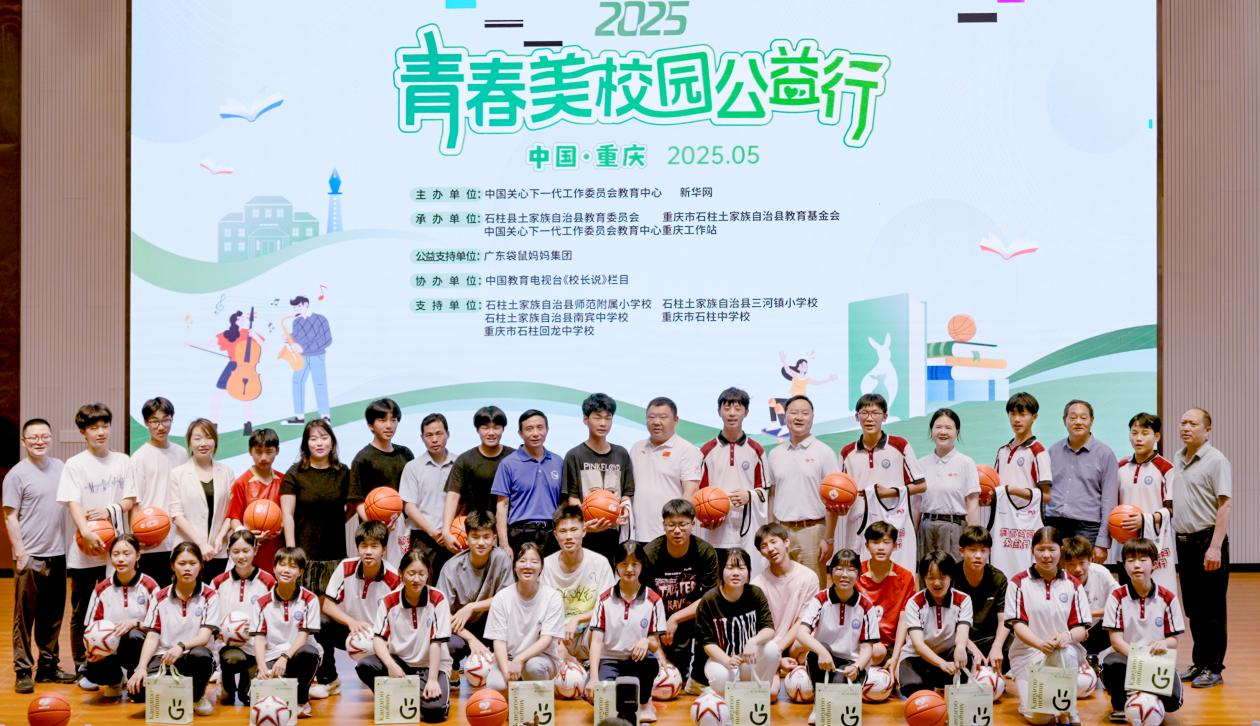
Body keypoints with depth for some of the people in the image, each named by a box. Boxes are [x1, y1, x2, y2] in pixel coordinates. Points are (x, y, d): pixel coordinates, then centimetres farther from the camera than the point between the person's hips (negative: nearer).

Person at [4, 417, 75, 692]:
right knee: (25, 615, 0)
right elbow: (10, 517, -7)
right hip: (30, 556, -5)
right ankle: (23, 671, 6)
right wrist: (20, 552, -11)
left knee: (53, 614, 12)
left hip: (57, 554, 5)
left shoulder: (60, 467, 9)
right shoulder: (17, 474, -6)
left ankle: (49, 665, 22)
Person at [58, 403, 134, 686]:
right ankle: (83, 669, 12)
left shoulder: (122, 461, 9)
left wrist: (111, 510, -13)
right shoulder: (74, 465, -2)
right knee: (82, 612, 5)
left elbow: (130, 500, 8)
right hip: (84, 552, -3)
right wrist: (87, 533, -27)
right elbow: (73, 503, -12)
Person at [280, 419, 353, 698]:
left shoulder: (343, 473, 9)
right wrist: (291, 549, -8)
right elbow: (287, 514, -2)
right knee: (308, 614, -5)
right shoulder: (295, 474, 2)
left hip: (334, 553, 2)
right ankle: (329, 676, 4)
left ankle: (326, 676, 4)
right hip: (305, 553, -2)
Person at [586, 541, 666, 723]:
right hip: (610, 660, 0)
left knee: (649, 661, -36)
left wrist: (647, 642, -26)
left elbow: (655, 645, 0)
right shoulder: (605, 599, 1)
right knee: (593, 692, -32)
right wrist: (594, 677, -19)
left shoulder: (653, 600, -1)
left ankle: (644, 704, -5)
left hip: (637, 662, 0)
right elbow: (596, 641, -5)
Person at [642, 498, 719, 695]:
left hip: (692, 618, 1)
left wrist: (675, 619, -19)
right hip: (660, 623, -1)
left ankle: (698, 680, -8)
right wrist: (658, 653, -15)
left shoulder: (705, 552, -9)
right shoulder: (650, 554, -14)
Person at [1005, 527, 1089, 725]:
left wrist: (1068, 636, -24)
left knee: (1066, 652, -39)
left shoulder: (1073, 585, 6)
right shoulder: (1019, 582, 0)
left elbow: (1081, 627, 2)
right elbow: (1018, 624, -7)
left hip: (1064, 653, 2)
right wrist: (1040, 644, -27)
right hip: (1028, 653, -2)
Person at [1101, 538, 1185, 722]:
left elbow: (1173, 639, 2)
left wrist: (1164, 644, -23)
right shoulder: (1117, 597, -2)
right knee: (1112, 664, -37)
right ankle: (1119, 705, -2)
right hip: (1125, 655, 0)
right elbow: (1116, 639, -7)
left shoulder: (1168, 598, 0)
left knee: (1172, 700, -26)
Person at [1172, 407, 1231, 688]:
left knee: (1212, 609, 0)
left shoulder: (1216, 461, -10)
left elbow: (1225, 505, -15)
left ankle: (1213, 668, 7)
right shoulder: (1176, 460, 12)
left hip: (1207, 541, -7)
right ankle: (1199, 663, 21)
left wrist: (1215, 547, -20)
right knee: (1193, 609, 12)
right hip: (1184, 540, 7)